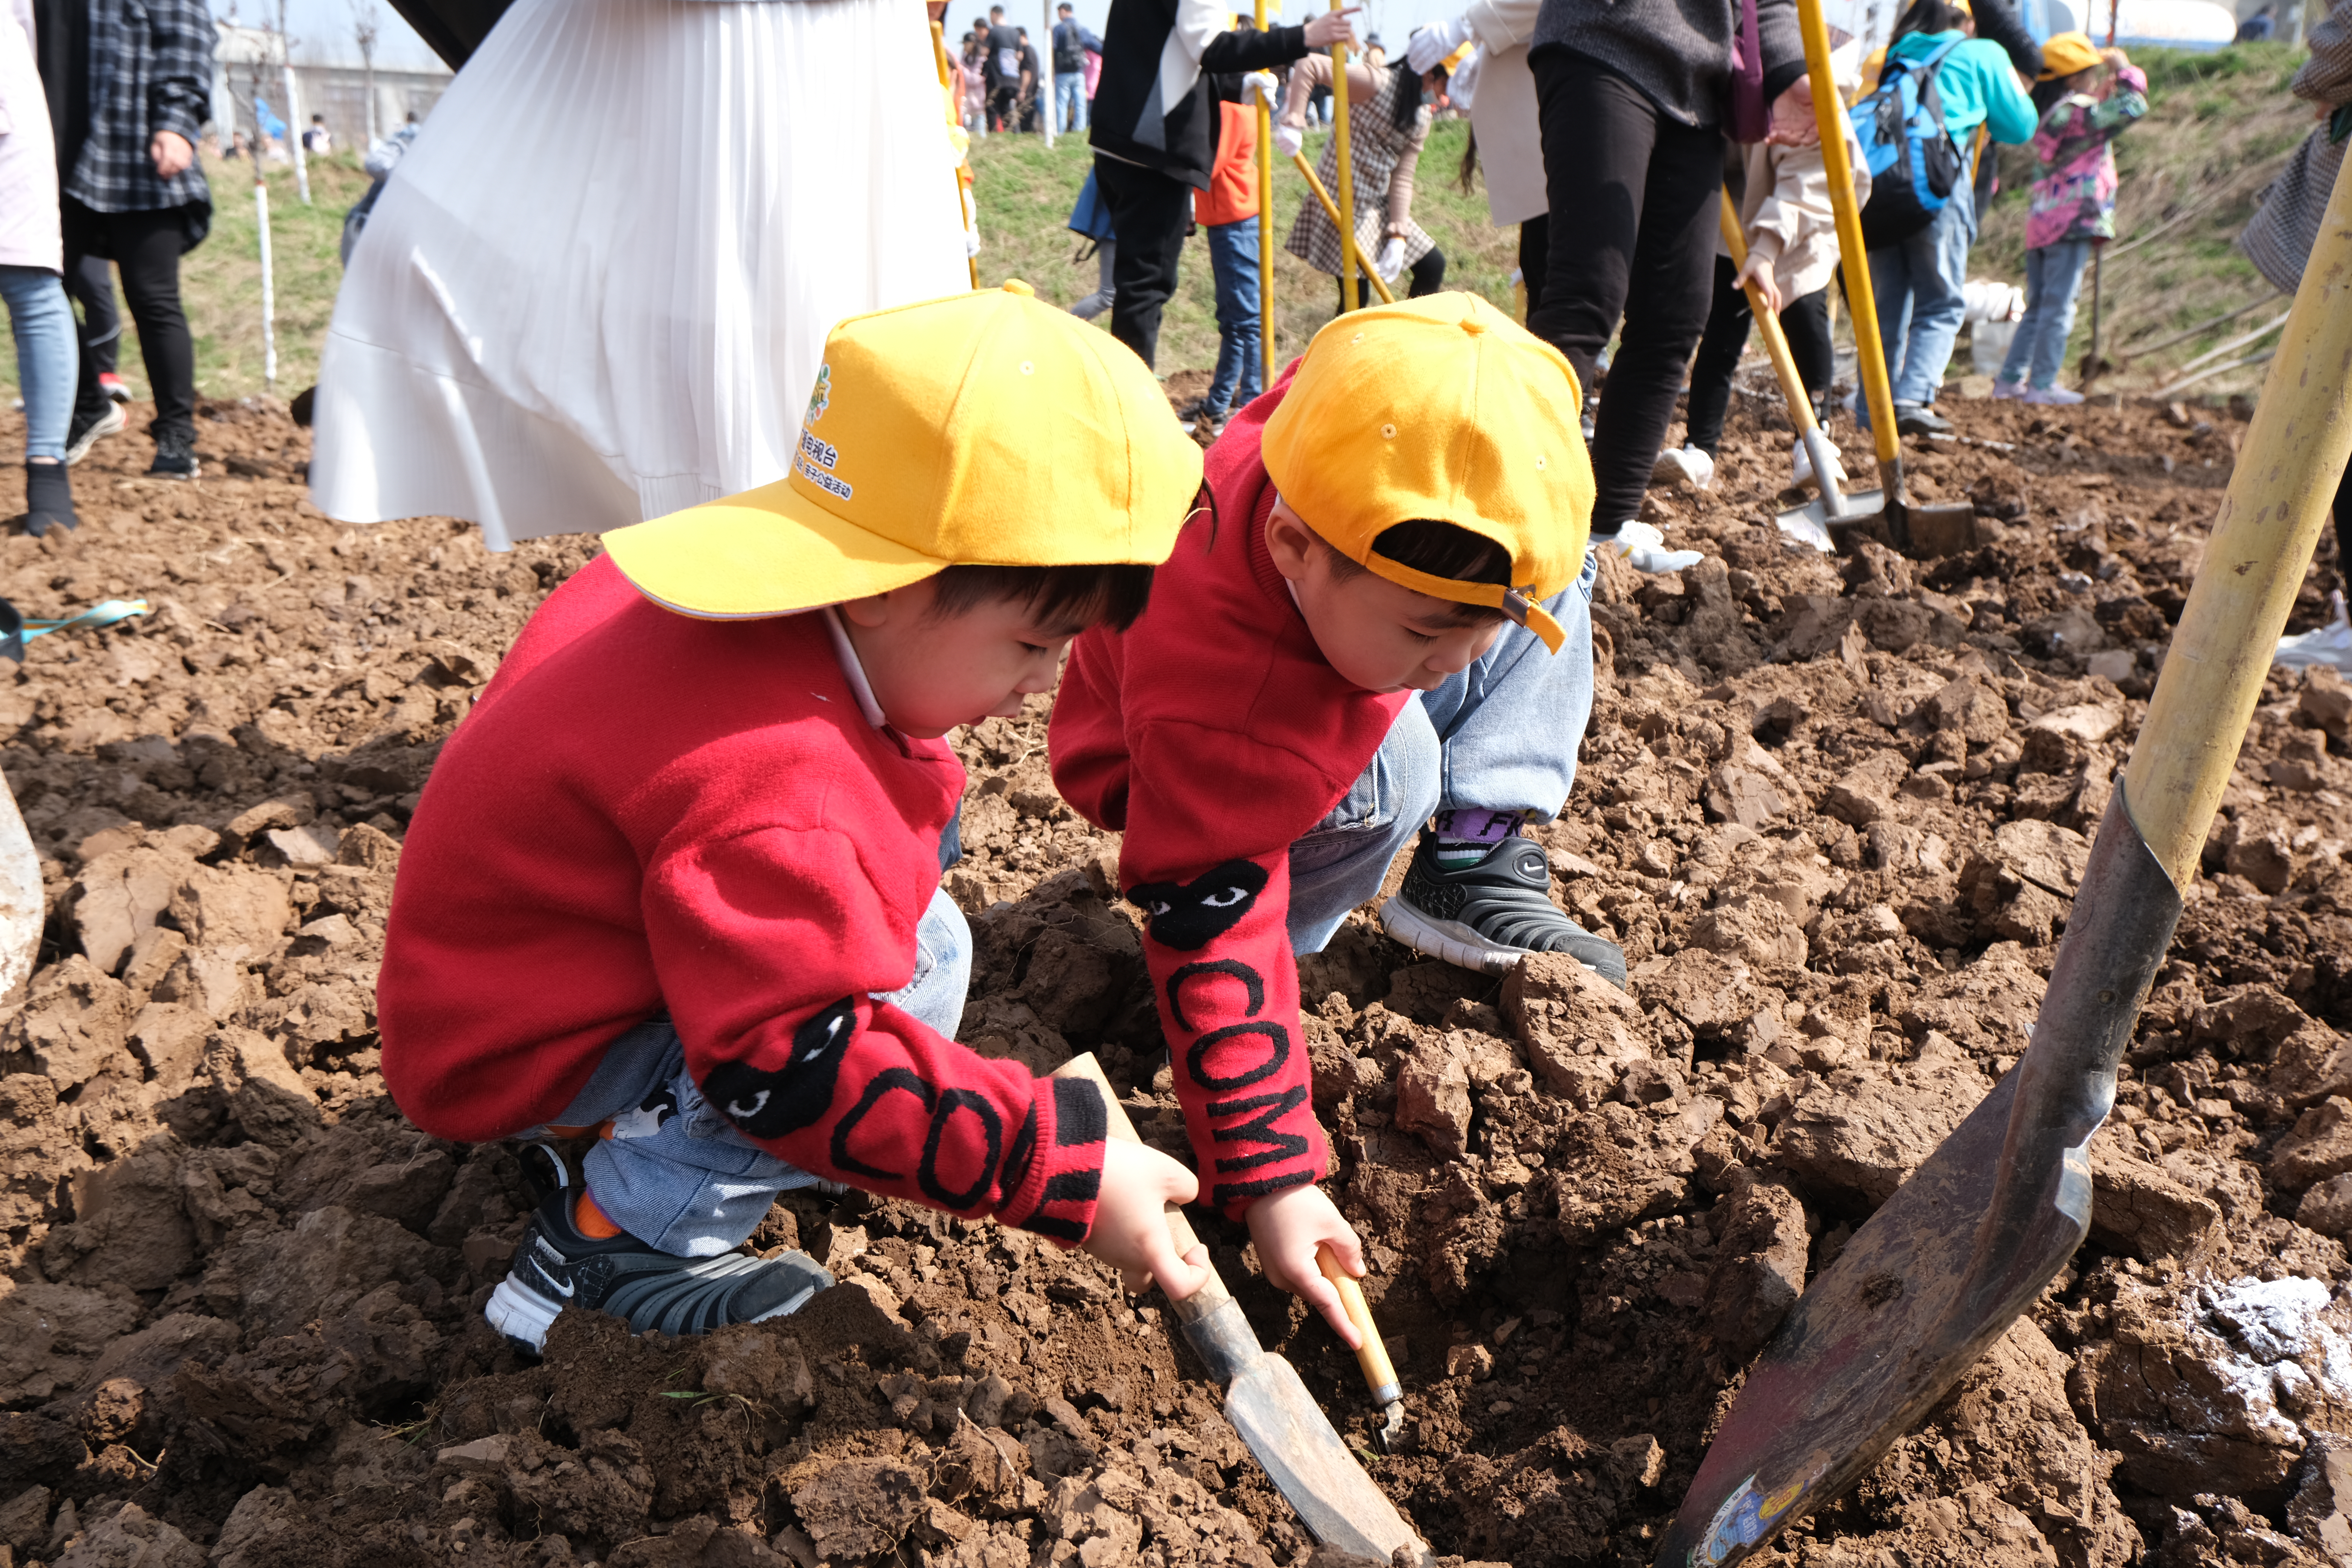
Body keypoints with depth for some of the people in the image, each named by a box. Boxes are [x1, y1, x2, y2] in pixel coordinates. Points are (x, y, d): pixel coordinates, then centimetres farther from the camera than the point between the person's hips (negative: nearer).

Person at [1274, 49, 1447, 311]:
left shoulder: (1422, 118, 7)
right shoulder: (1377, 83, -16)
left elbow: (1402, 179, 3)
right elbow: (1310, 66, -22)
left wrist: (1399, 237, -8)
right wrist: (1293, 123, -31)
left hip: (1380, 206, 8)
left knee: (1433, 266, 9)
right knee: (1355, 295, -9)